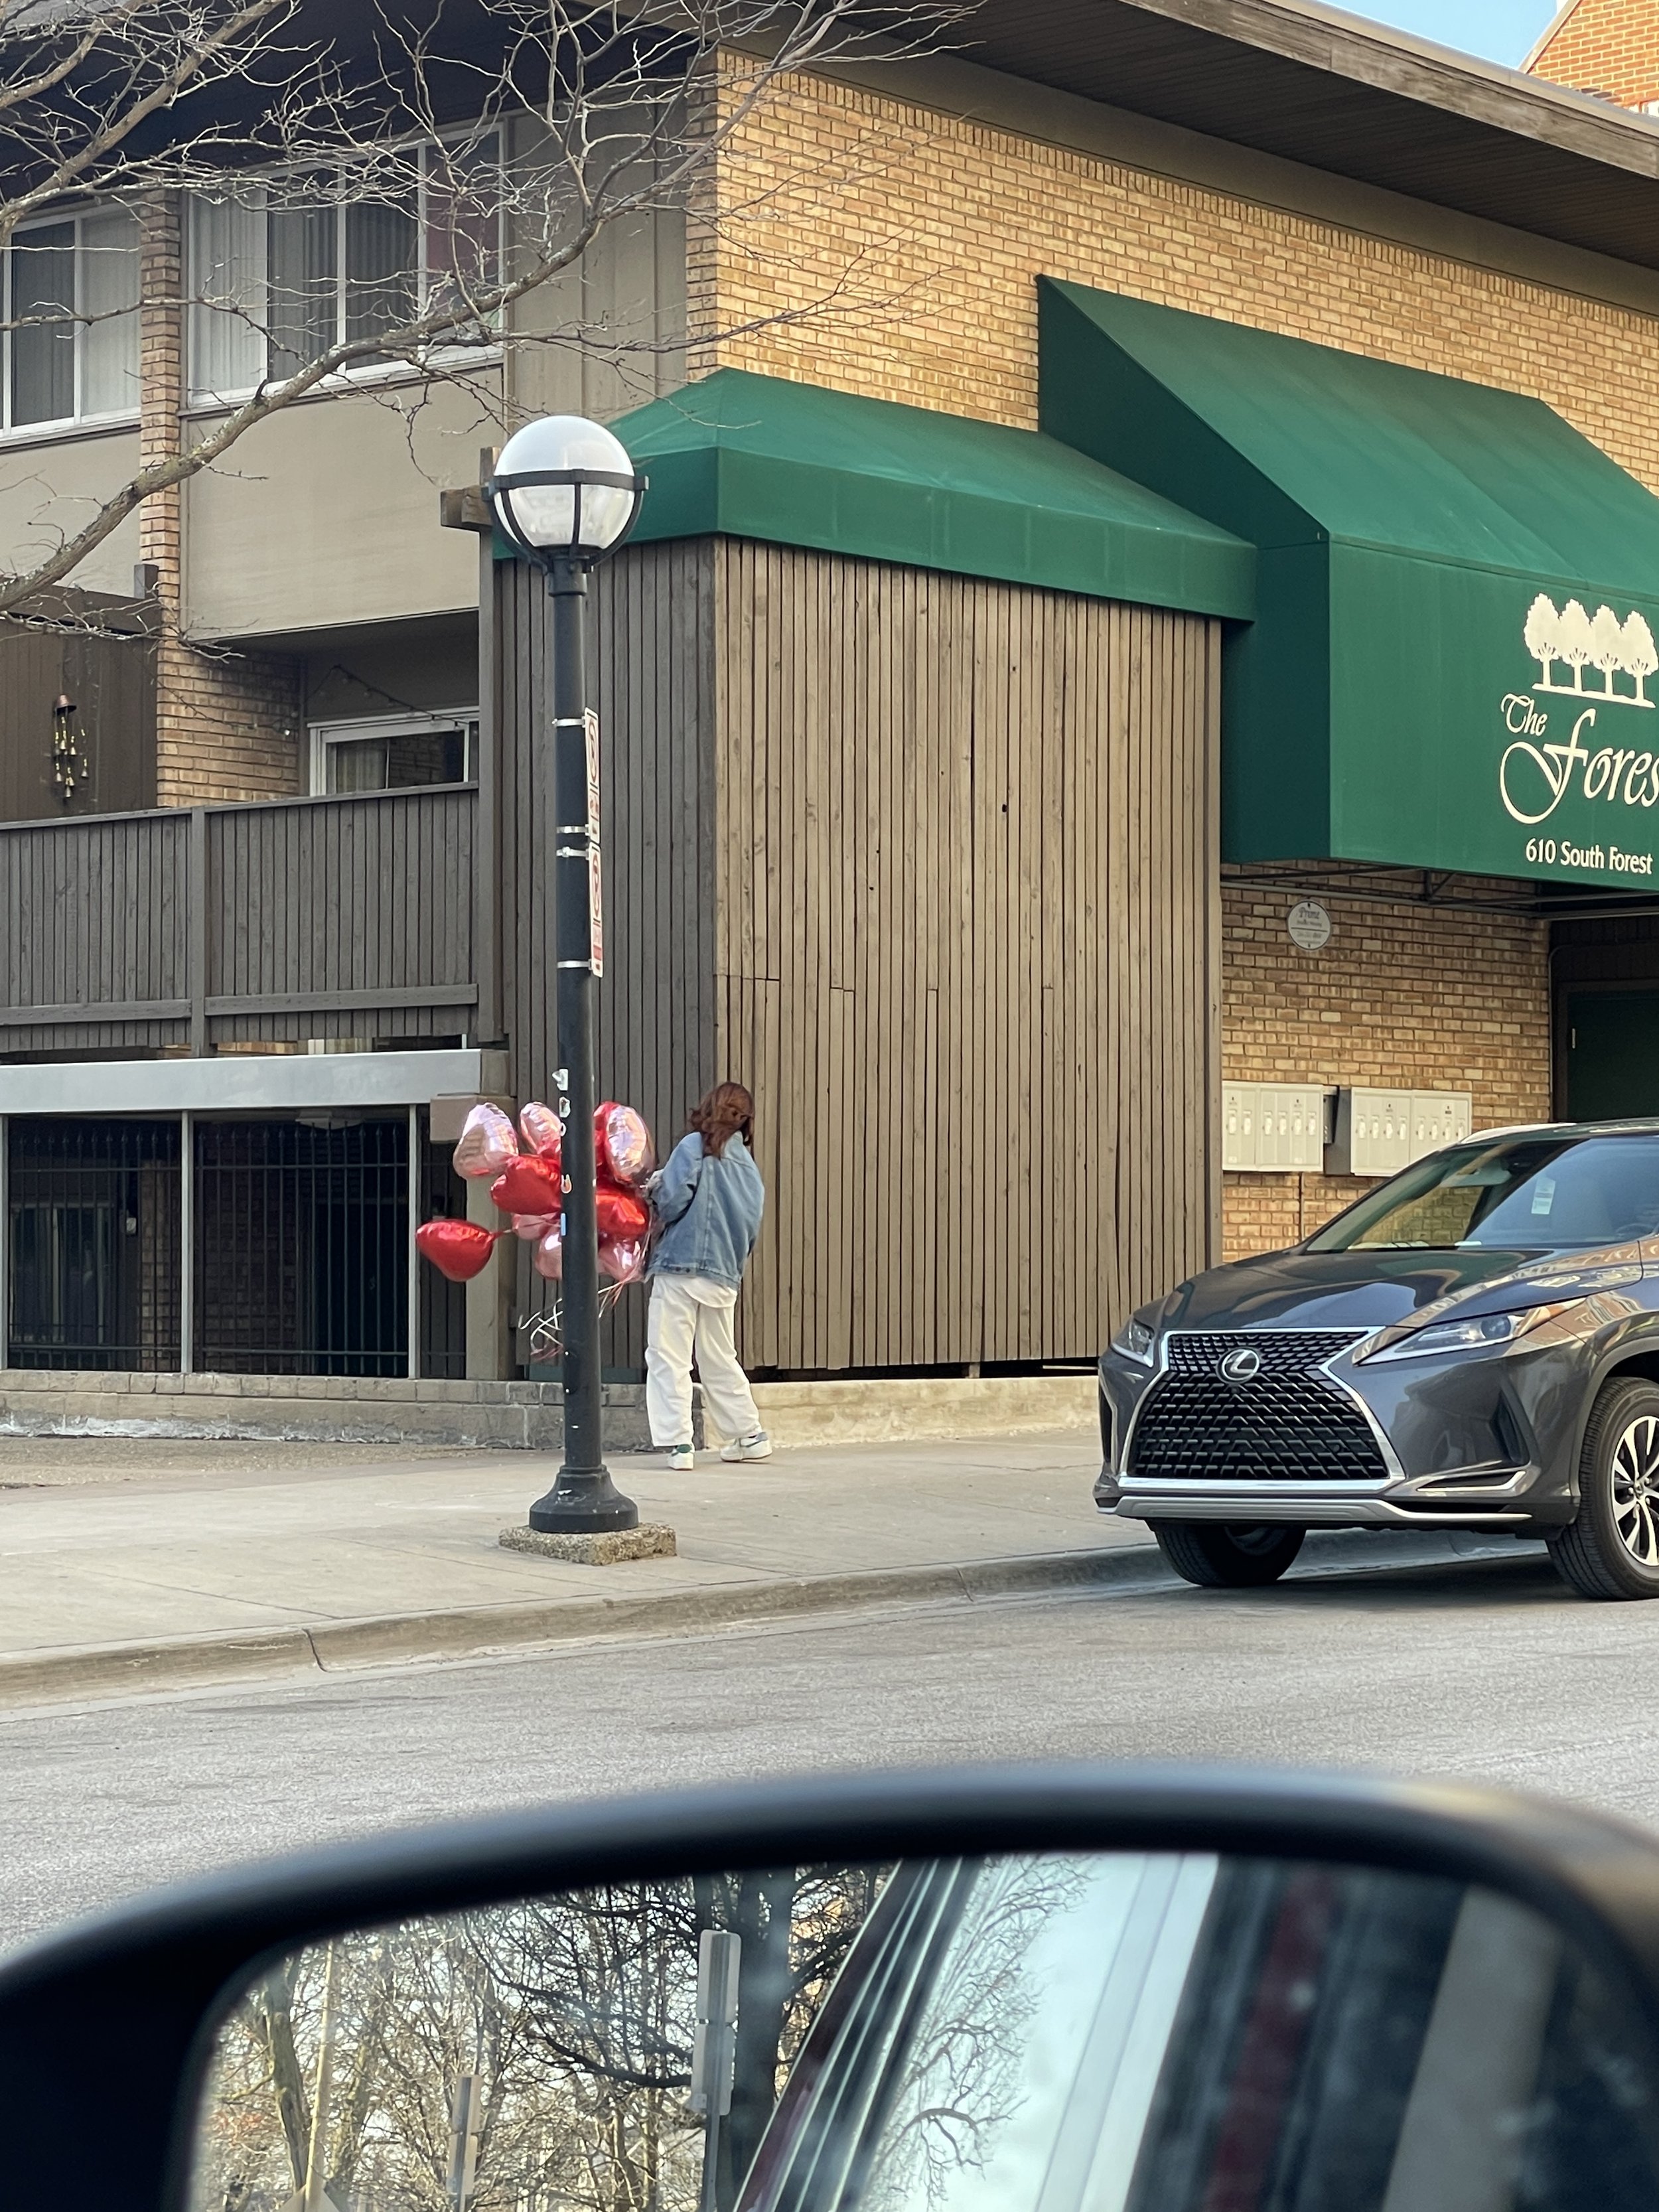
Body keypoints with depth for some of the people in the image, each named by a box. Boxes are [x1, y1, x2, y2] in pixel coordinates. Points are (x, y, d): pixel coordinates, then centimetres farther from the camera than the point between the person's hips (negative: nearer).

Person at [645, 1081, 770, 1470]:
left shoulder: (694, 1147, -4)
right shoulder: (749, 1168, 13)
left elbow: (673, 1198, -15)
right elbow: (751, 1230, 12)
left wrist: (655, 1194, 6)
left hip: (680, 1266, -6)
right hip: (724, 1275, 6)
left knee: (669, 1358, -2)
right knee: (720, 1360, 19)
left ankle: (677, 1442, -10)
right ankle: (750, 1435, 23)